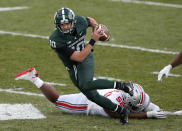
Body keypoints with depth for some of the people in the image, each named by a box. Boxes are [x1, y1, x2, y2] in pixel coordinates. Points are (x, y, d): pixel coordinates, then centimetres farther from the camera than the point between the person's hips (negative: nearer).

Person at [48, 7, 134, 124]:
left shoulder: (79, 22, -18)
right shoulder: (56, 40, -29)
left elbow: (90, 20, 12)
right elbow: (79, 57, -29)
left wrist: (96, 27, -7)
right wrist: (93, 41, -35)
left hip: (86, 59, -1)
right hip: (72, 67, 1)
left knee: (85, 85, -32)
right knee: (92, 96, 0)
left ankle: (121, 86, -23)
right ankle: (120, 110, 17)